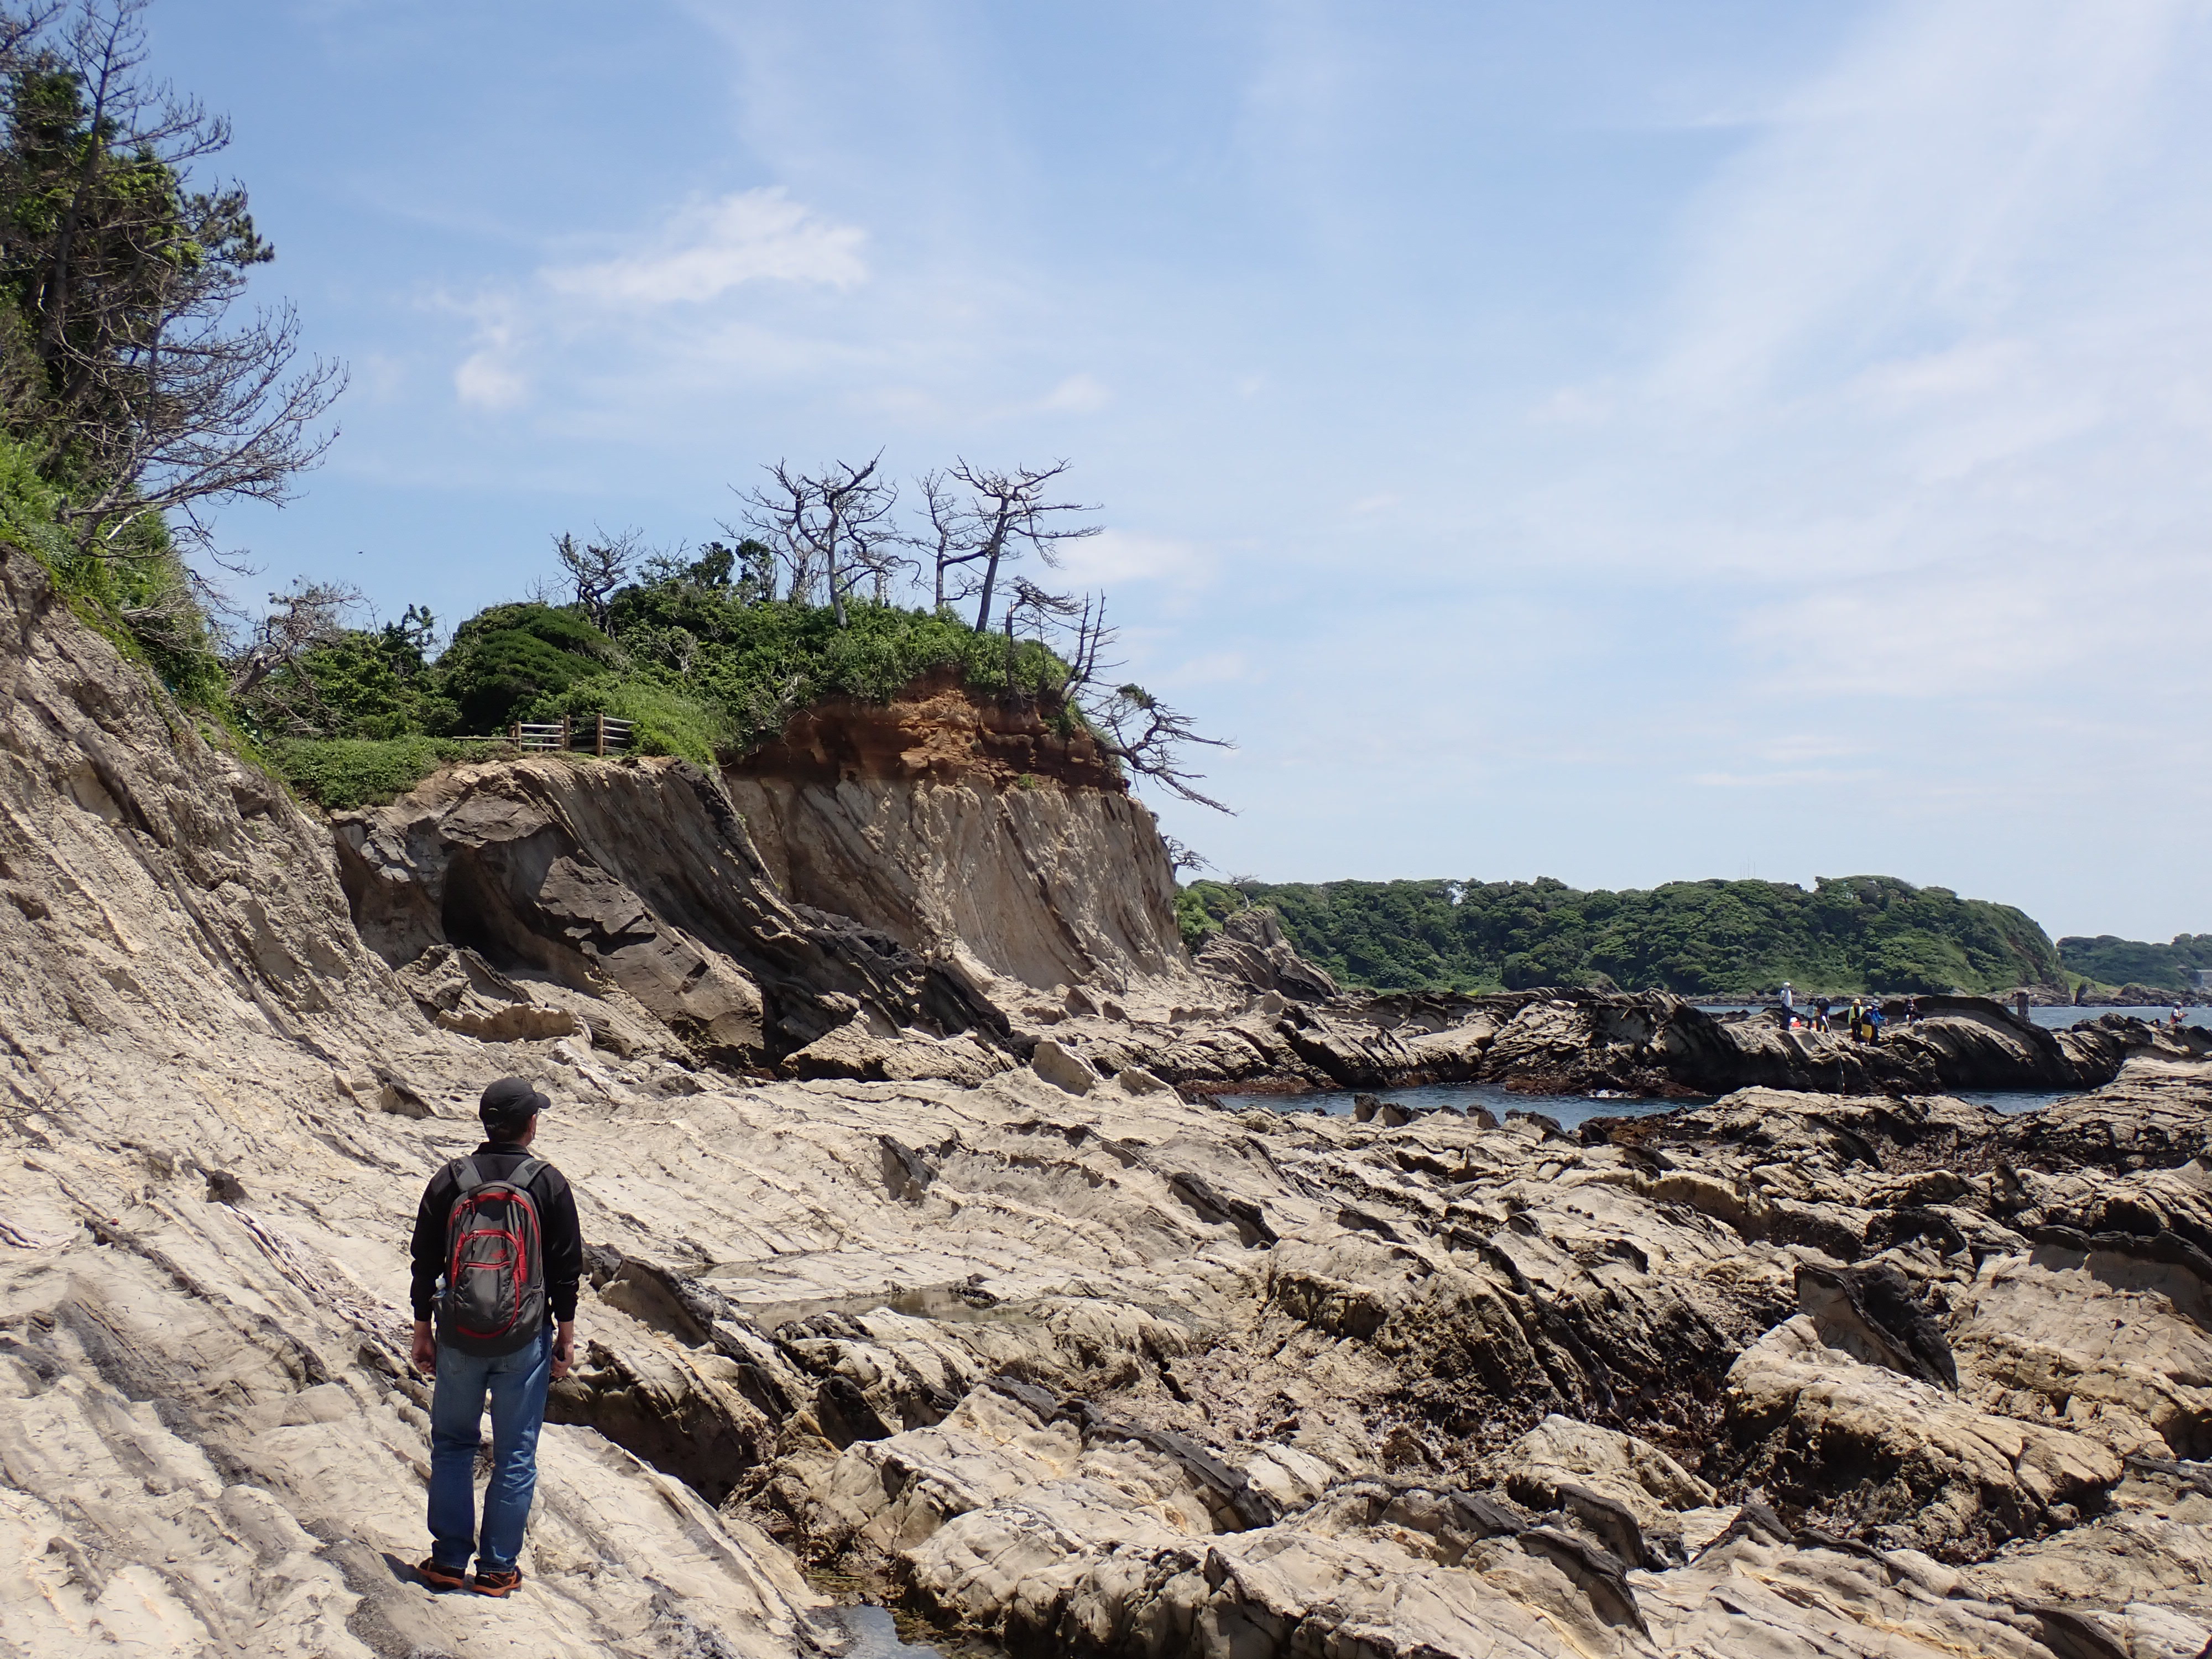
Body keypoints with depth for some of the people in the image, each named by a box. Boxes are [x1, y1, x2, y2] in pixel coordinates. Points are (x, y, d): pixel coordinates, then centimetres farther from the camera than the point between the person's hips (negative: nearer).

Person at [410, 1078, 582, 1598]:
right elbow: (567, 1267, -3)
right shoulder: (548, 1184, -6)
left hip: (458, 1339, 2)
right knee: (515, 1454, 8)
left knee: (452, 1445, 17)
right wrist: (566, 1336, 7)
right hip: (525, 1340, -2)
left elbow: (426, 1263, 4)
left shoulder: (449, 1181, -1)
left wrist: (423, 1331, 14)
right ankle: (497, 1568, 13)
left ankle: (449, 1560, 17)